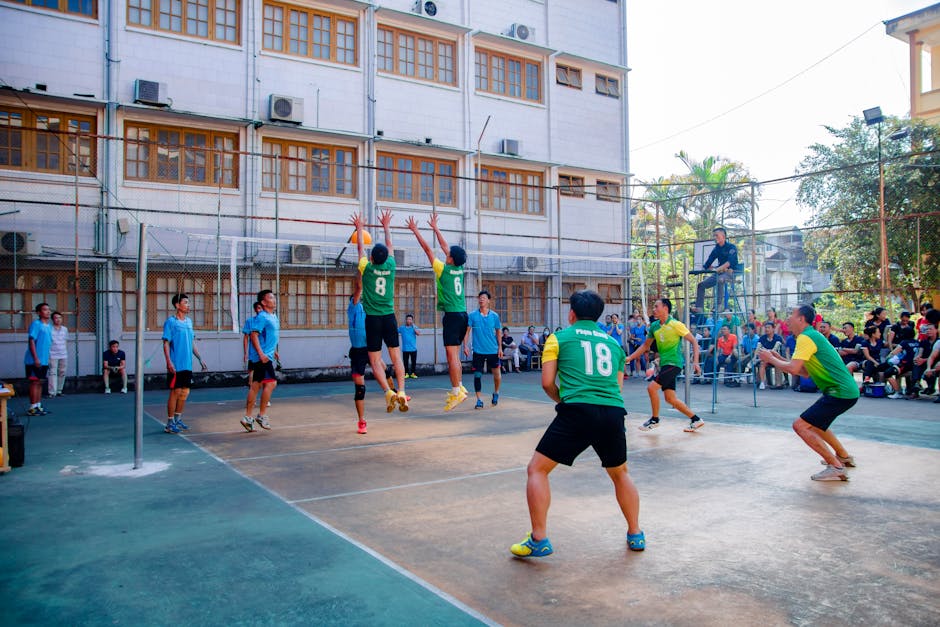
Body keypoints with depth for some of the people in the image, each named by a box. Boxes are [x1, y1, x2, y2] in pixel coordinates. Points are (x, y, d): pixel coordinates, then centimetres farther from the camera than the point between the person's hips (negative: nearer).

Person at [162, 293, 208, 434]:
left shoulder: (189, 321, 13)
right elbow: (166, 343, -11)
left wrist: (200, 359, 17)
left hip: (187, 365, 7)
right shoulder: (171, 322, -7)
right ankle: (170, 423, 6)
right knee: (175, 392, -3)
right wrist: (169, 362, -20)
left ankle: (178, 419, 23)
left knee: (185, 392, 10)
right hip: (176, 365, -7)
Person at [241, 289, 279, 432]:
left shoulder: (273, 317, 16)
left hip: (265, 356, 9)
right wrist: (261, 353, -25)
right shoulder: (262, 317, -12)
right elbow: (254, 335, -19)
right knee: (271, 383, -11)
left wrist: (274, 351, 27)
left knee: (256, 386, 10)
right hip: (262, 356, -9)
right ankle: (262, 415, -3)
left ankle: (248, 417, 15)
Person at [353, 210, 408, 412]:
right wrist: (386, 226, 31)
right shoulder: (391, 267, 1)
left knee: (375, 361, 1)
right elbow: (389, 245, 17)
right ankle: (401, 392, -7)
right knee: (396, 357, 4)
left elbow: (360, 247, 12)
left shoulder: (367, 268, -5)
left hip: (372, 319, -2)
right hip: (389, 317, 2)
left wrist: (359, 228, 27)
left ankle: (389, 392, -14)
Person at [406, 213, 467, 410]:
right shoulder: (460, 269, 9)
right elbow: (445, 246, 21)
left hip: (452, 315, -8)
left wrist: (415, 230, 7)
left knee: (451, 354, -8)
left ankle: (457, 392, -10)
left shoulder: (443, 269, -8)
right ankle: (459, 387, 17)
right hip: (462, 314, 8)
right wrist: (435, 228, 31)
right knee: (454, 354, 14)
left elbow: (427, 248, -2)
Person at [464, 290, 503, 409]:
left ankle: (496, 393, 32)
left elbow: (498, 332, 9)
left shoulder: (494, 316, 2)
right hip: (478, 350, -1)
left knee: (496, 374, 6)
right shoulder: (472, 315, -1)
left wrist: (500, 348, 4)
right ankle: (479, 400, 6)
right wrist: (465, 346, -9)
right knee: (477, 375, -3)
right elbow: (467, 331, 1)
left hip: (493, 350, 1)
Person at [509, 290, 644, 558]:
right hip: (614, 413, 5)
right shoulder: (613, 343, 21)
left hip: (576, 412, -5)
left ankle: (539, 540, 4)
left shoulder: (559, 338, 10)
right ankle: (635, 535, 35)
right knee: (620, 473, 29)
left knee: (536, 469, 8)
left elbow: (547, 383, 4)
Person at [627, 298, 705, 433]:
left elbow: (694, 342, -7)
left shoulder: (675, 324, -11)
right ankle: (696, 419, 20)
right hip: (664, 364, 7)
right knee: (670, 398, 6)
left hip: (674, 363, -7)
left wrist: (695, 362, -16)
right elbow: (646, 345, 18)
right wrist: (629, 358, 10)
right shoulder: (654, 326, 9)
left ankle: (654, 420, 3)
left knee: (652, 387, -15)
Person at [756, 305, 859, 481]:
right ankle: (844, 456, 37)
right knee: (813, 423, 28)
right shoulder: (812, 335, 17)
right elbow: (805, 372, 20)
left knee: (800, 425, -13)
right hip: (845, 390, 11)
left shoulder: (806, 337, -15)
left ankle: (836, 467, -11)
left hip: (841, 392, -10)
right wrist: (779, 358, 14)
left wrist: (771, 359, -8)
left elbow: (793, 369, -25)